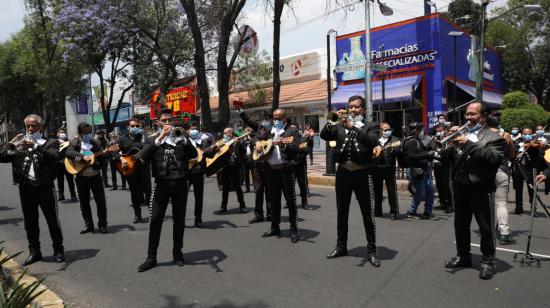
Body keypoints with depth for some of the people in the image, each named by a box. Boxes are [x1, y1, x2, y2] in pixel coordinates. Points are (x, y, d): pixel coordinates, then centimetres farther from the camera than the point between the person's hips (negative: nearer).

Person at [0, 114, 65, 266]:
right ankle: (34, 252, 23)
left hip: (45, 188, -3)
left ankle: (58, 250, 15)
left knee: (53, 221, 3)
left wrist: (36, 146, -25)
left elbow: (54, 157, -17)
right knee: (30, 223, 11)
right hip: (26, 189, 4)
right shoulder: (19, 145, 12)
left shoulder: (50, 143, 2)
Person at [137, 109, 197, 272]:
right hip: (162, 184, -1)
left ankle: (177, 253, 22)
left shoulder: (181, 138, 9)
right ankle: (151, 257, 10)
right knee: (155, 220, -1)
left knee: (179, 219, 8)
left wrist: (184, 139, -22)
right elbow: (143, 156, -12)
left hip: (180, 183, 1)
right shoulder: (154, 139, 7)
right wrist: (160, 138, -21)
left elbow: (194, 155, -7)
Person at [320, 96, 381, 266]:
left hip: (362, 173, -3)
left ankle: (372, 250, 16)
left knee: (367, 214, 3)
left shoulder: (371, 126, 3)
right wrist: (333, 120, -15)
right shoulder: (340, 126, 11)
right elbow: (324, 135, -1)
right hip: (343, 173, 3)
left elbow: (373, 142, -17)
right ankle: (341, 246, 27)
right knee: (342, 213, 13)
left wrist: (353, 127, -23)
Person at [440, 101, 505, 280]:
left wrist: (469, 145, -23)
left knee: (486, 228, 5)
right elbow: (445, 159, 7)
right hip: (460, 187, 5)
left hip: (481, 189, -5)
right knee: (460, 225, 14)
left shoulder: (494, 137, -2)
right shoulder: (460, 135, 12)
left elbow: (494, 158, -20)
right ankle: (463, 256, 28)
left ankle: (488, 261, 19)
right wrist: (450, 141, -11)